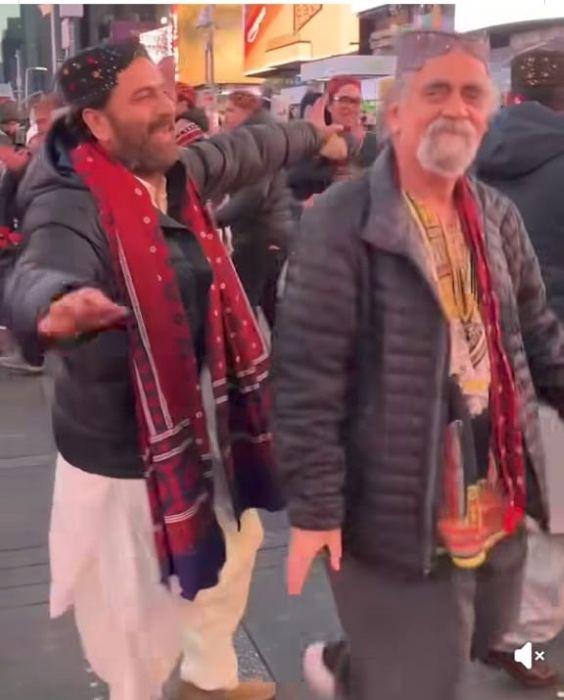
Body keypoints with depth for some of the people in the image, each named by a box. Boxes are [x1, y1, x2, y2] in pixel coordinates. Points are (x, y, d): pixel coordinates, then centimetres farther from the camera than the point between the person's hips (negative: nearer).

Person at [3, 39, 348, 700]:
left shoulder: (176, 172, -1)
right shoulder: (72, 204, -25)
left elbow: (241, 152, 19)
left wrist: (315, 137, 35)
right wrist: (57, 305, -70)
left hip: (198, 425, 9)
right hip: (120, 453, -9)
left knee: (232, 547, 29)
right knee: (139, 619, 7)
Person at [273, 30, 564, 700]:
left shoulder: (498, 216, 5)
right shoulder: (342, 221, -16)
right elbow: (307, 374, -17)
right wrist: (314, 506, -17)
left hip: (497, 503, 7)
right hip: (399, 509, -7)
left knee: (477, 639, 27)